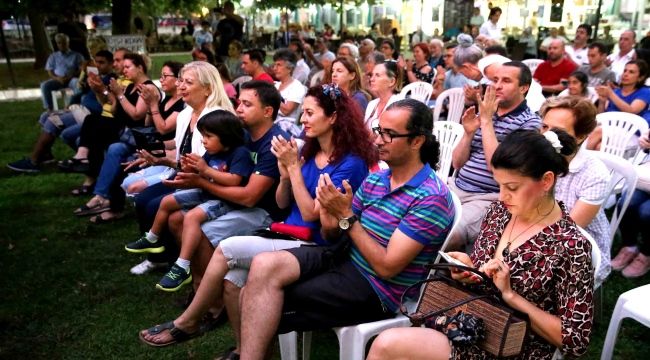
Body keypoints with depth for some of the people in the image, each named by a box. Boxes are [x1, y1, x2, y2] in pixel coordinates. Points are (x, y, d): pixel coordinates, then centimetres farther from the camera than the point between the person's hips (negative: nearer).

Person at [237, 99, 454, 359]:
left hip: (378, 290, -7)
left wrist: (346, 216, -19)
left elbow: (387, 267, -20)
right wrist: (331, 224, -15)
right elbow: (334, 237, 10)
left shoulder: (431, 198, -17)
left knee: (265, 301, -15)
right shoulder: (374, 179, 7)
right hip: (343, 257, 7)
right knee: (265, 265, -17)